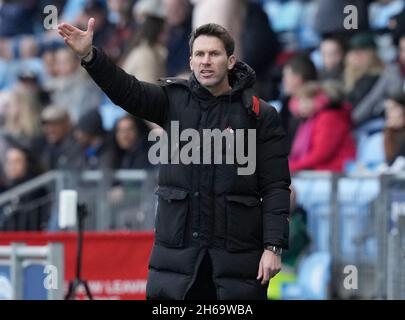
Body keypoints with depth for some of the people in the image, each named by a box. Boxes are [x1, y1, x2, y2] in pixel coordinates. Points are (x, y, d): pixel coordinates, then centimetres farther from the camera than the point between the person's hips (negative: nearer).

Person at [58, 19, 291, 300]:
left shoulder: (260, 115, -1)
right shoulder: (174, 100, 7)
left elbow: (275, 187, -3)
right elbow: (127, 90, -9)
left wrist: (273, 247, -11)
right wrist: (89, 56, -26)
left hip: (237, 253, -2)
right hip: (177, 250, 2)